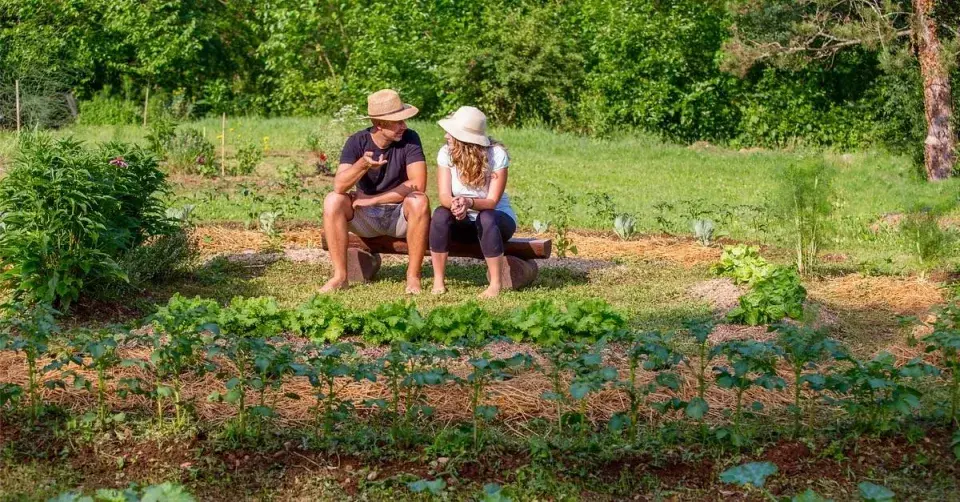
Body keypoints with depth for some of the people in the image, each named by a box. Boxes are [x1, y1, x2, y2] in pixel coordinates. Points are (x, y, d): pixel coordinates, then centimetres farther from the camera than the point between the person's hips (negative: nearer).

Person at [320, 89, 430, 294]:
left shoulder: (409, 139, -13)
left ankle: (413, 276, -22)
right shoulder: (357, 142, -10)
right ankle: (340, 276, -21)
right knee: (333, 200, -25)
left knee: (419, 201, -33)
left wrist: (371, 199, -19)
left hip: (400, 215, -1)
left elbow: (417, 184, -23)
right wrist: (362, 165, -43)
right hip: (365, 217, 1)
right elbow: (339, 186, -23)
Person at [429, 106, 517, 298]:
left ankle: (496, 284, -29)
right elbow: (444, 196, -20)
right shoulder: (446, 152, -12)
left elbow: (492, 201, -24)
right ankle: (438, 281, -22)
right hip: (464, 223, 3)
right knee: (440, 214, -29)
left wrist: (469, 202, -45)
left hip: (497, 218, -3)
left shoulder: (496, 154, -20)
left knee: (486, 218, -37)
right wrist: (455, 204, -44)